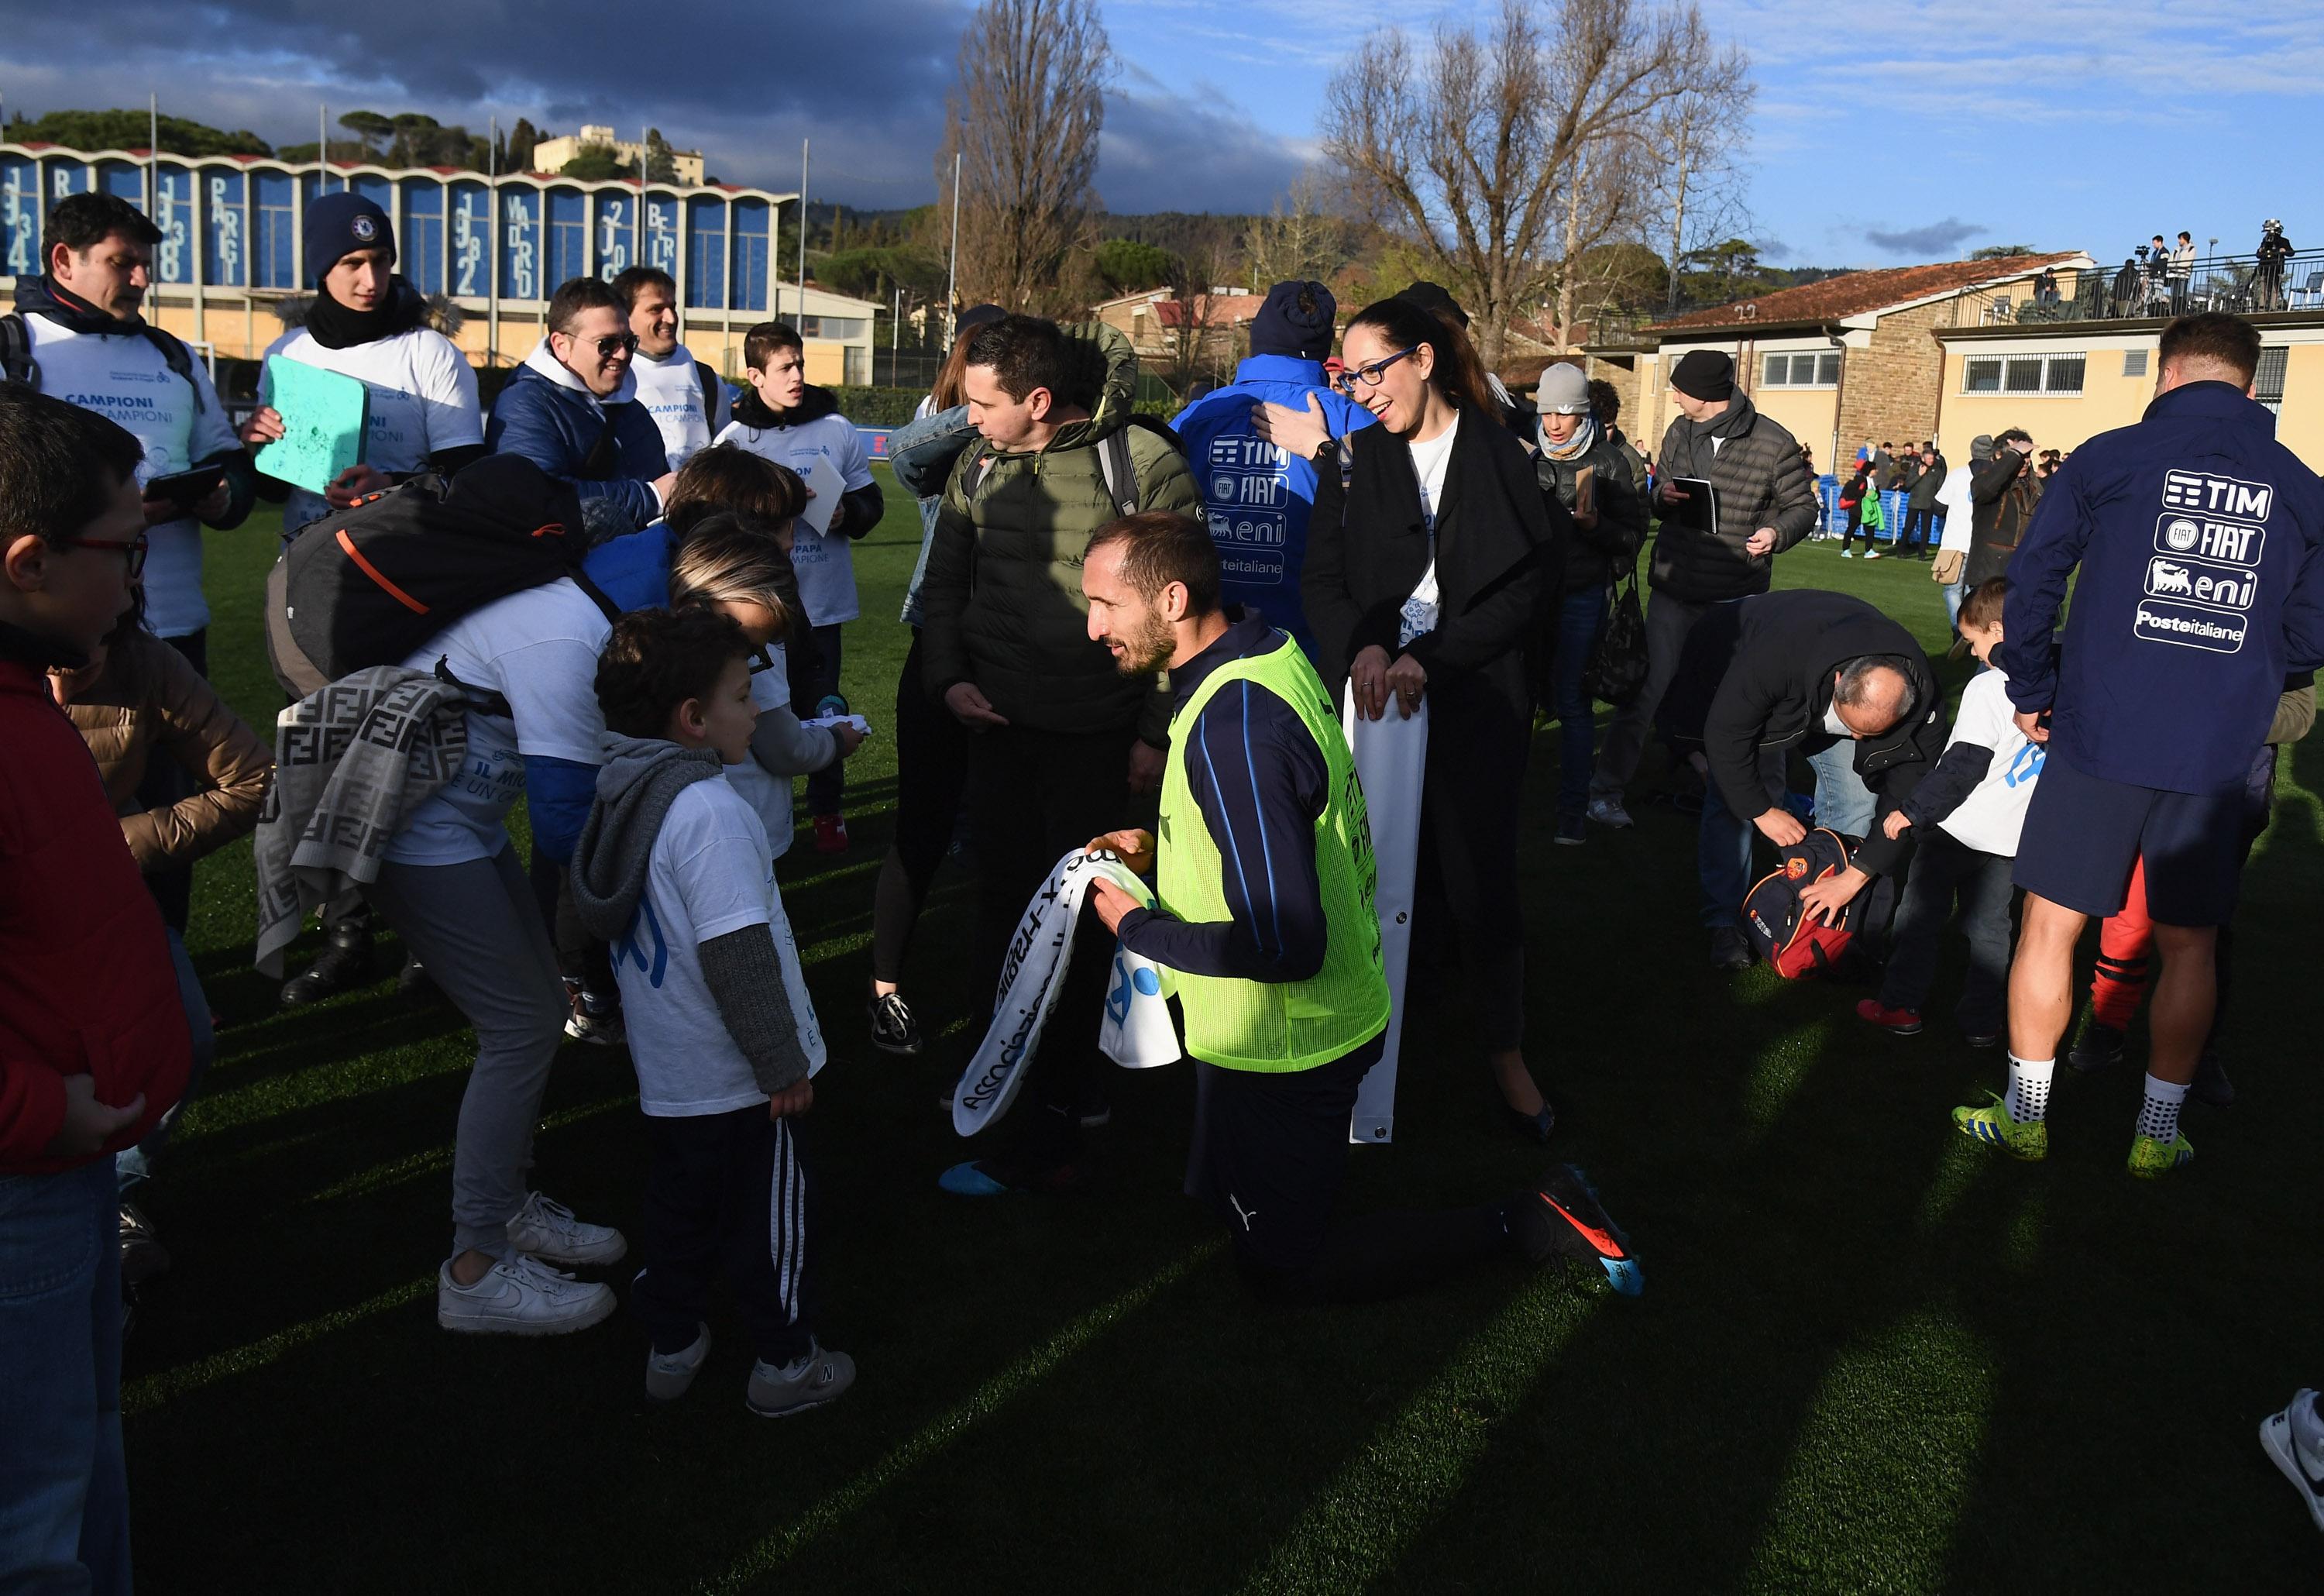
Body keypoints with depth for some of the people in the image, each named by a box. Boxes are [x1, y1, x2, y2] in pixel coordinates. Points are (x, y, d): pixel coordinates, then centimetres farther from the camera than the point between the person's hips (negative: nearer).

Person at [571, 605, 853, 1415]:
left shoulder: (625, 792, 2)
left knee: (679, 1203, 23)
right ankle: (785, 1365, 24)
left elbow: (596, 911, 16)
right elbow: (739, 959, -28)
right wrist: (784, 1065, -18)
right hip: (735, 1077, -8)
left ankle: (672, 1345, 36)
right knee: (773, 1216, 9)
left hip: (666, 1068, 8)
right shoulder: (712, 811, -27)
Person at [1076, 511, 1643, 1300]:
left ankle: (1522, 1224, 7)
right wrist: (1161, 851, 4)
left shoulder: (1232, 727, -31)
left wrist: (1136, 927, -19)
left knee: (1282, 1270, 10)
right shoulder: (1272, 653, 0)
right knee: (1221, 1199, 30)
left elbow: (1283, 943, -32)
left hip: (1282, 1051, -10)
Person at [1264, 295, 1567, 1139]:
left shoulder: (1501, 458, 0)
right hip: (1371, 695, 2)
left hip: (1474, 705, -2)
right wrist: (1361, 644, -18)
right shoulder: (1355, 460, 8)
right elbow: (1321, 578, 2)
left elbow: (1528, 588, -5)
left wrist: (1432, 658, -15)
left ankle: (1506, 1054, 21)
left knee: (1481, 882, 3)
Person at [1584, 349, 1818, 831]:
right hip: (1674, 590, 2)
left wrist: (1776, 533, -21)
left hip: (1738, 598, -2)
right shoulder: (1679, 432, 4)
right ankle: (1607, 787, 7)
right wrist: (1663, 496, -10)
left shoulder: (1774, 444, -8)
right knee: (1646, 690, 1)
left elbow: (1803, 506, -1)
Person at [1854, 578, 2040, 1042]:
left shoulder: (1988, 687, -19)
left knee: (1921, 914, 8)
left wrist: (1912, 811, -14)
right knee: (1989, 926, 15)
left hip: (1959, 828, -6)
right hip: (2011, 835, 6)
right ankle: (1982, 1019, 19)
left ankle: (1900, 1006, 14)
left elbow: (1962, 765, -21)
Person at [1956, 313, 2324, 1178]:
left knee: (2051, 926, 8)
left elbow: (2032, 584, -1)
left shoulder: (2109, 458, -2)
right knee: (2189, 946, 14)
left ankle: (2024, 1115, 17)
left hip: (2100, 739, -2)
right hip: (2218, 756, 3)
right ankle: (2158, 1133, 24)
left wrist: (2032, 693, 11)